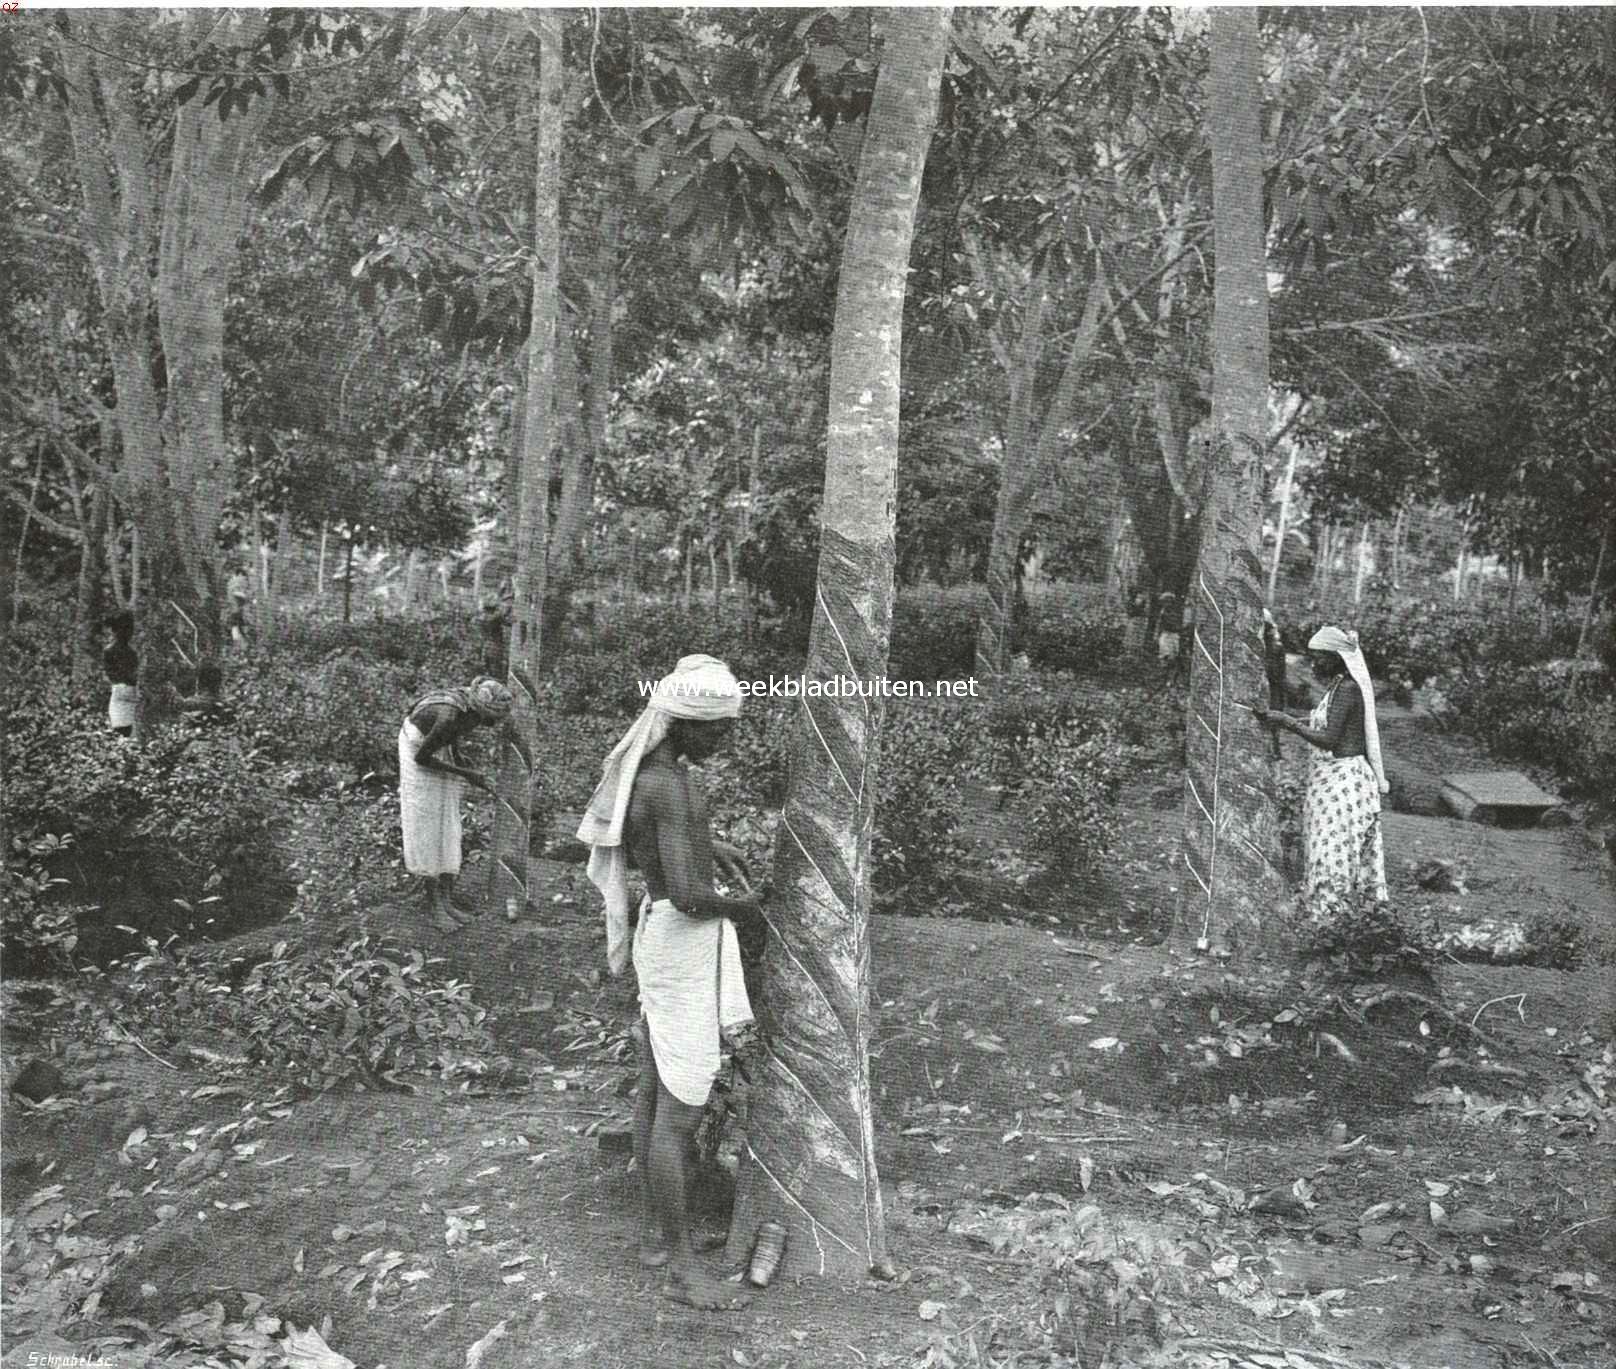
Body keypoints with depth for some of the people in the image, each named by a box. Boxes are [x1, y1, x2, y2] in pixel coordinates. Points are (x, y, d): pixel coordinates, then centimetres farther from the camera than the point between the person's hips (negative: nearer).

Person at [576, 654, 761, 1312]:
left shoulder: (650, 761, 4)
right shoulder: (670, 788, -26)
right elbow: (687, 896, -32)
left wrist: (708, 845, 16)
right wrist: (741, 907, -12)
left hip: (662, 936, 10)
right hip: (683, 945, -10)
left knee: (656, 1091, 18)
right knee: (680, 1110, 0)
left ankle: (653, 1232, 31)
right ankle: (683, 1264, 11)